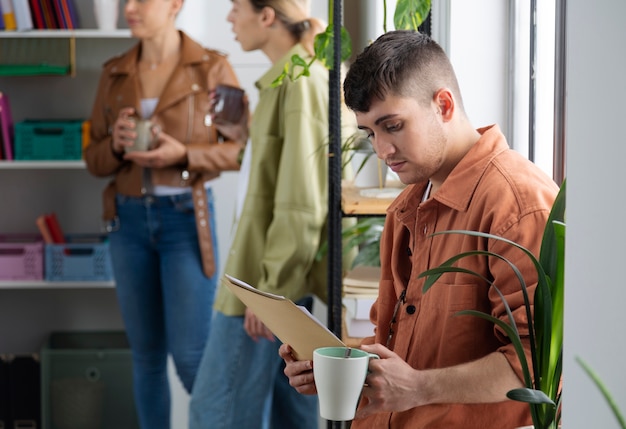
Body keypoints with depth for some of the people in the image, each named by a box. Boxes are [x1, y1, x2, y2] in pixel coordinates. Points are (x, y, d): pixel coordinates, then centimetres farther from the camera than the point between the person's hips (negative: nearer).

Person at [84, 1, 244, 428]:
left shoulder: (212, 67, -4)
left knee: (190, 353, -6)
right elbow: (94, 159, 12)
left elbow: (244, 147, -5)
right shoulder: (114, 73, 8)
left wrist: (184, 154, -18)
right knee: (146, 354, 9)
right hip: (129, 219, 4)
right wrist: (116, 144, -10)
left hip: (186, 217, -4)